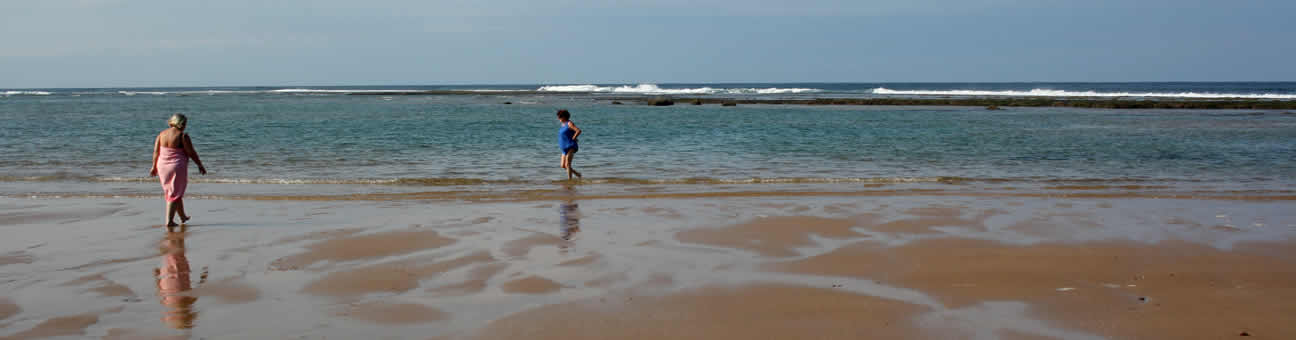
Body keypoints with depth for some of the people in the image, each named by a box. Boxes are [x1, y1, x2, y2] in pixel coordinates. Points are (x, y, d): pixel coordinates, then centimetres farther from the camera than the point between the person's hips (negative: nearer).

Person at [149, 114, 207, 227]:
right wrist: (200, 165, -1)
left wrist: (154, 167, 14)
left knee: (174, 192, 20)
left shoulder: (162, 134, 2)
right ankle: (169, 220, -4)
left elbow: (156, 152, 4)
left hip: (163, 167, 6)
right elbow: (192, 153, -12)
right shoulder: (183, 136, -15)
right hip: (177, 167, -6)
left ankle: (183, 217, 33)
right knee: (174, 195, 2)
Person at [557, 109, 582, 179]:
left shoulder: (569, 123, -12)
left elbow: (579, 131, -22)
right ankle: (577, 174, 23)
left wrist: (573, 139, -17)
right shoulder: (563, 124, 15)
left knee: (567, 165, -16)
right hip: (565, 148, 10)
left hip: (571, 147, -10)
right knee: (563, 166, 9)